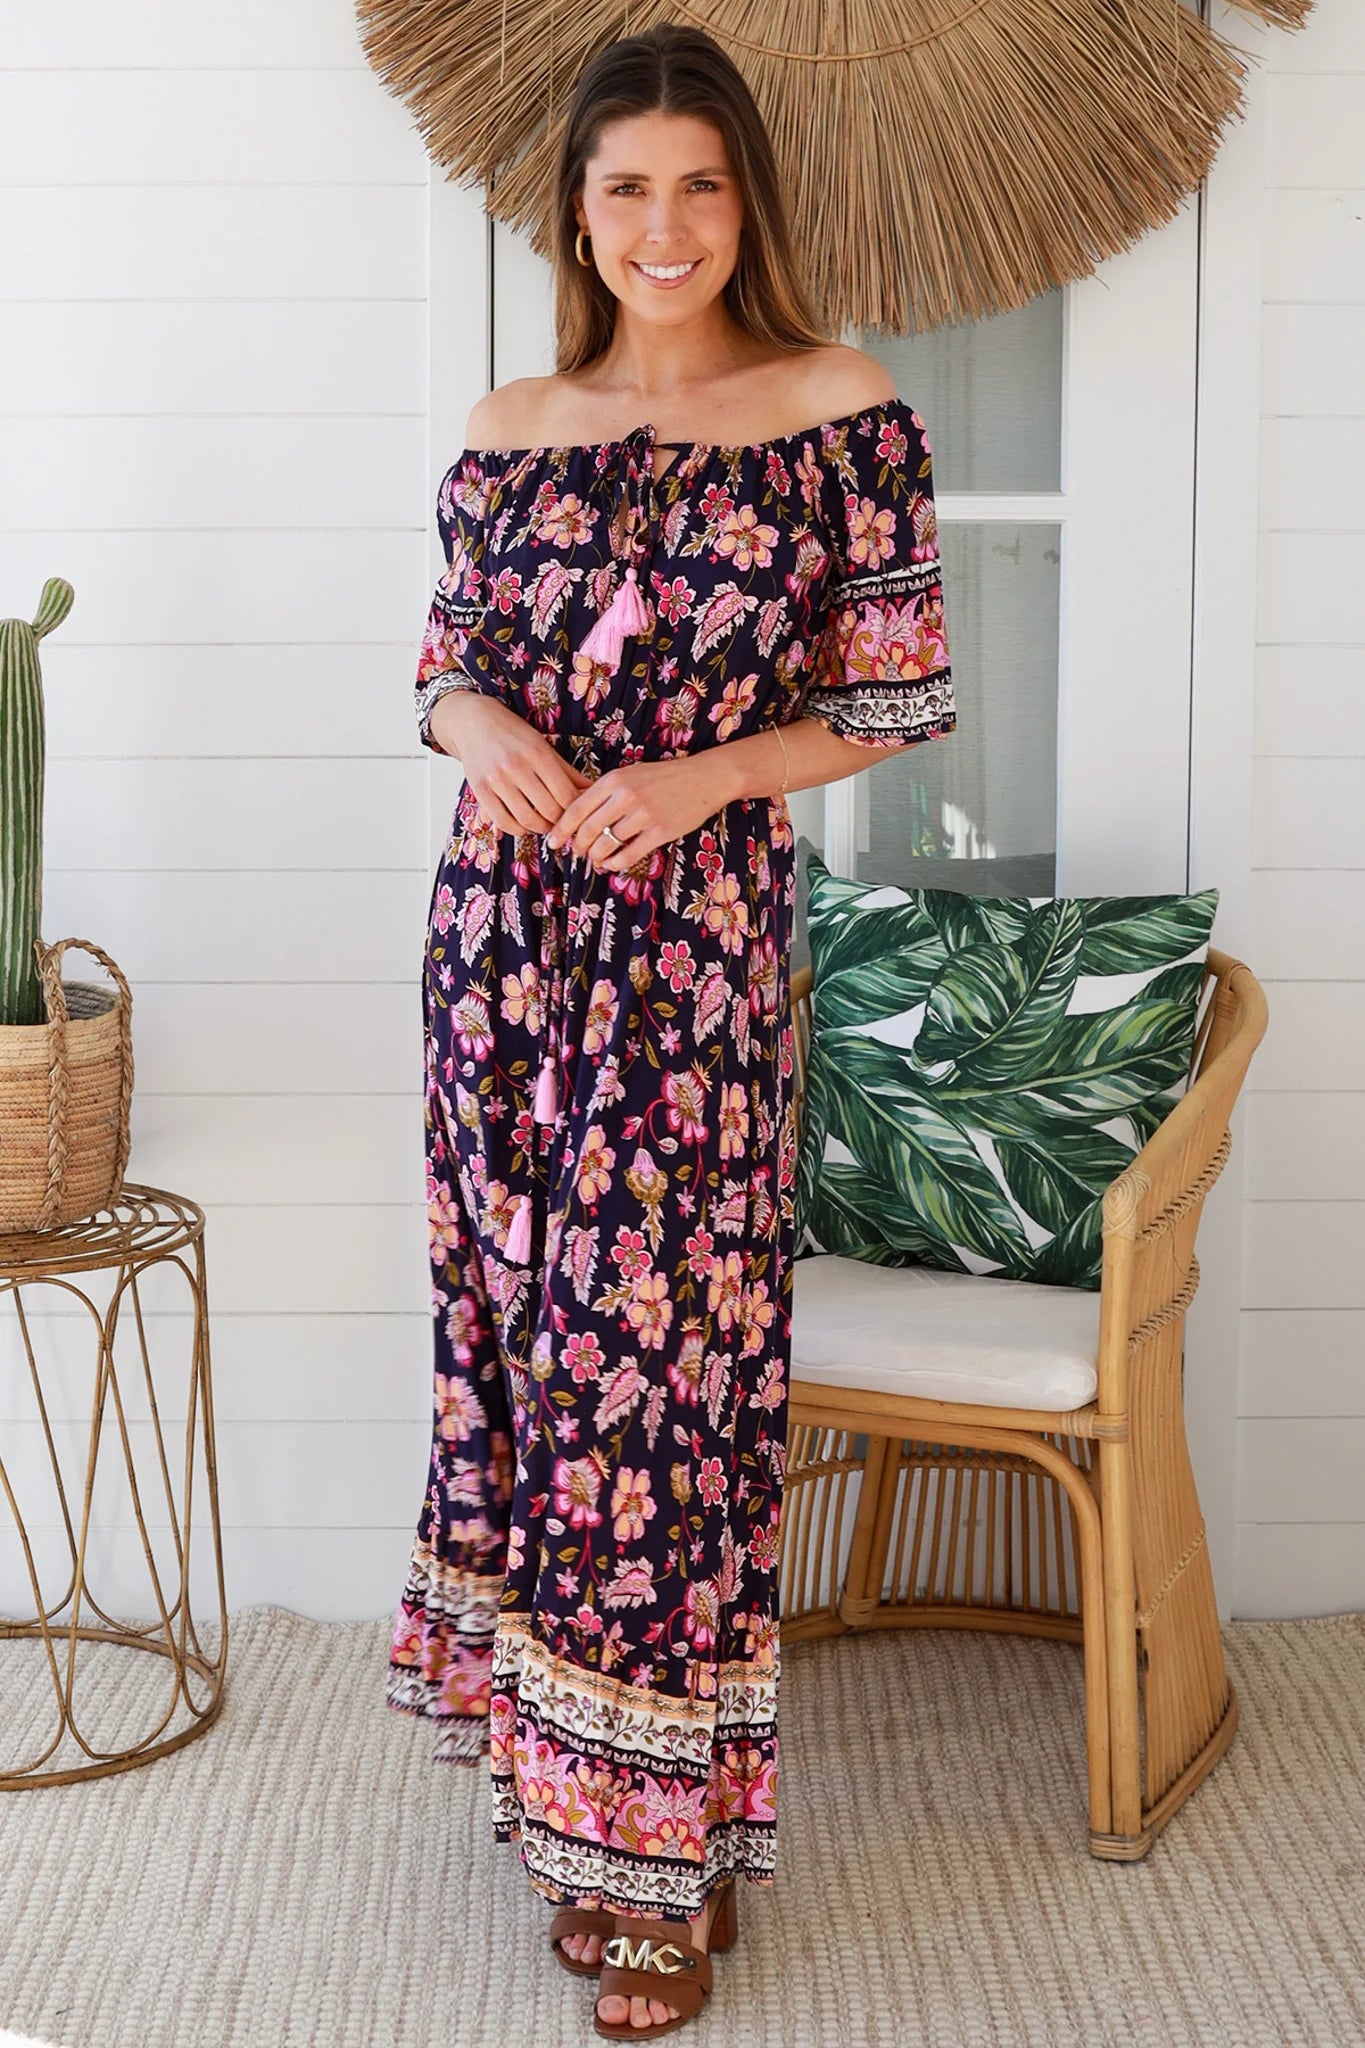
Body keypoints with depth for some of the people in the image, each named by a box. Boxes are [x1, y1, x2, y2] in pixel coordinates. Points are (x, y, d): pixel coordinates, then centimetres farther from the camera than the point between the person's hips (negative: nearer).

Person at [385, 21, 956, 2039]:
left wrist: (697, 774, -14)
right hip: (507, 919, 4)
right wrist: (475, 725, -7)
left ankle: (663, 1836, 12)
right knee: (527, 1316, 8)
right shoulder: (509, 430, 8)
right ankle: (575, 1779, 25)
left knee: (662, 1345, -2)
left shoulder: (843, 413, -2)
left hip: (699, 929, -4)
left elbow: (900, 693, -1)